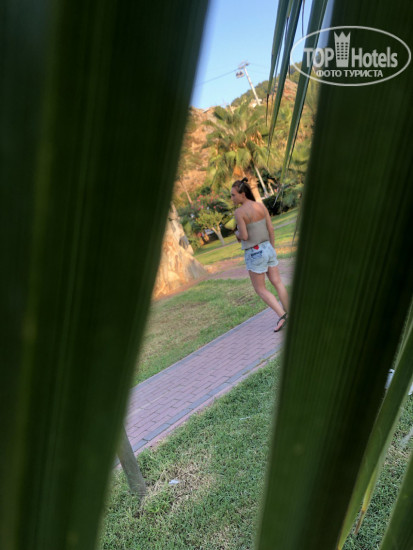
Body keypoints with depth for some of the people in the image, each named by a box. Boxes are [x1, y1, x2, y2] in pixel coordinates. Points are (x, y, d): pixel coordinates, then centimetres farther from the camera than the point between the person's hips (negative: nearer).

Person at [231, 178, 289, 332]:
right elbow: (271, 229, 4)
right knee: (277, 283, 13)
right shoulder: (261, 205, 1)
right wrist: (272, 249, 15)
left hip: (254, 254, -6)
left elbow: (244, 236, -20)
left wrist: (237, 234, 4)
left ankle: (282, 315, -3)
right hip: (267, 249, 6)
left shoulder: (239, 212, -18)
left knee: (260, 290, 7)